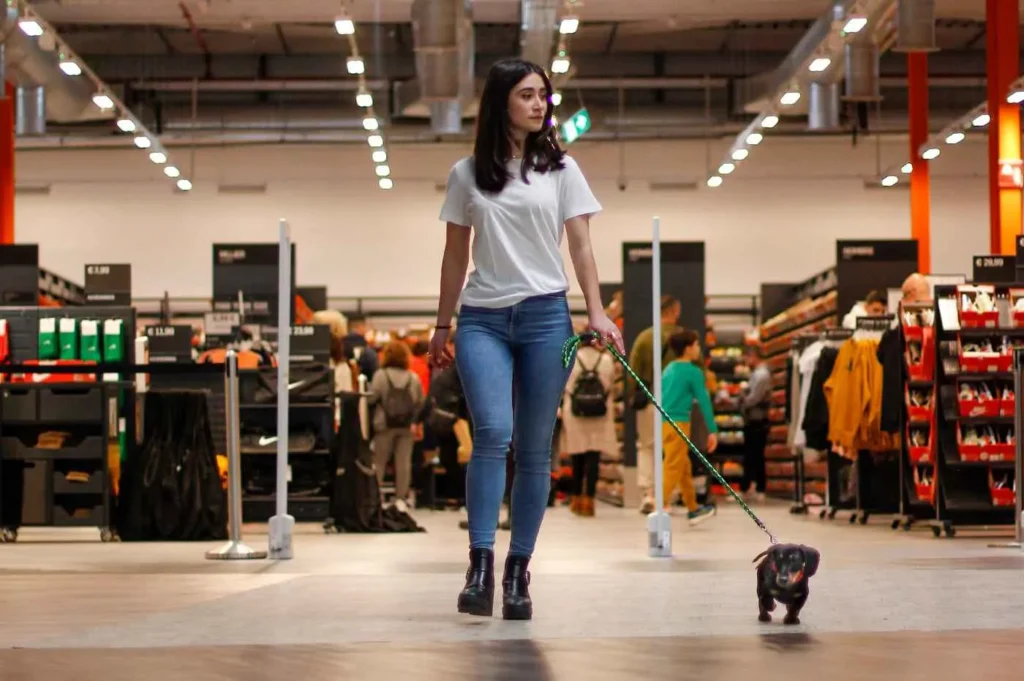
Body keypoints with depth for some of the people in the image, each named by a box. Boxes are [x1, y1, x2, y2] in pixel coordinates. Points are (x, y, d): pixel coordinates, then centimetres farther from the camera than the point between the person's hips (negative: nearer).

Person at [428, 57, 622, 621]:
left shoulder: (560, 170, 7)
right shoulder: (467, 174, 8)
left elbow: (579, 245, 3)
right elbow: (455, 255, 13)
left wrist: (596, 311, -8)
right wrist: (442, 326, 13)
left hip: (545, 316, 1)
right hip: (483, 319, 0)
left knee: (534, 449, 1)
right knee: (493, 431, -20)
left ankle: (518, 573, 8)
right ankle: (480, 566, -18)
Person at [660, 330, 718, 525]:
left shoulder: (669, 369, 15)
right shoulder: (694, 371, -8)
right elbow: (704, 400, -9)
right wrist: (712, 430, -8)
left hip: (664, 422, 8)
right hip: (678, 423, -8)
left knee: (684, 467, 16)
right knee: (673, 469, -6)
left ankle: (693, 509, 24)